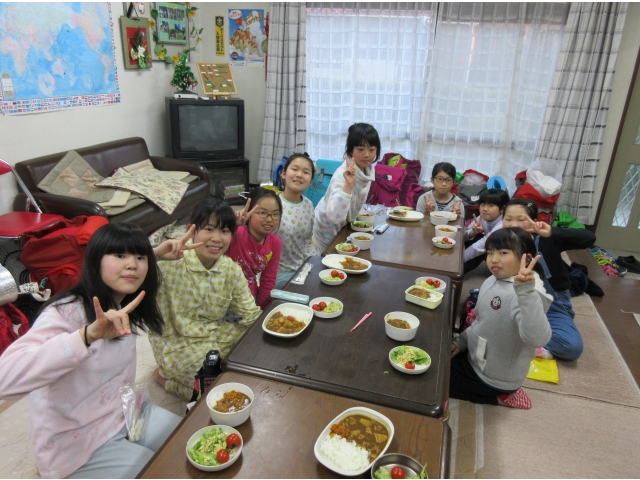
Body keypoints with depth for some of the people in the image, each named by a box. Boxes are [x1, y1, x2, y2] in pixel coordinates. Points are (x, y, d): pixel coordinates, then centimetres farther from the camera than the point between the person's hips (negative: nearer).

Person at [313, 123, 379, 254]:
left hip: (344, 226, 7)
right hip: (327, 229, -7)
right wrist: (348, 185, -56)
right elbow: (335, 216, -50)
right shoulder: (343, 174, -35)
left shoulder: (369, 169, -11)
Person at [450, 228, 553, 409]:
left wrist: (526, 291, -57)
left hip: (493, 378, -9)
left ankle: (499, 396, 5)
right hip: (477, 360, 9)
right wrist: (461, 341, 6)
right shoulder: (492, 281, -1)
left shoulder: (524, 293, -30)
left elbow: (537, 339, -48)